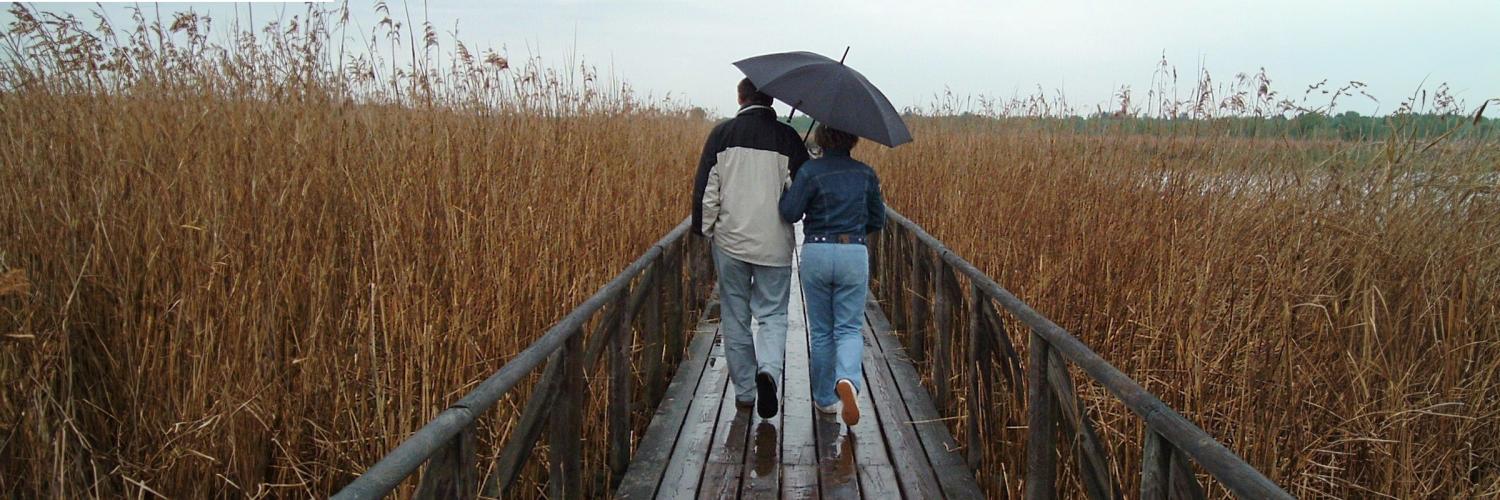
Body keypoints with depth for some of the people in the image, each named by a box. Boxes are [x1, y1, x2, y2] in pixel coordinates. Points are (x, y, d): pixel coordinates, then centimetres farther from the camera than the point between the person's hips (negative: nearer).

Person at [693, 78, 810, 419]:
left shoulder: (722, 134, -1)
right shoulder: (787, 137, -3)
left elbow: (705, 187, -2)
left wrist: (704, 229, 9)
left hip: (730, 240, 1)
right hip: (774, 243, -1)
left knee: (735, 317, 12)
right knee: (773, 314, 7)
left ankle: (744, 392, 17)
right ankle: (768, 370, -19)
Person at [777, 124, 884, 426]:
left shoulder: (811, 171, -7)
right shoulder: (866, 174, 3)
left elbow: (789, 213, -11)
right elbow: (878, 221, 11)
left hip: (816, 253, -1)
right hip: (854, 253, 1)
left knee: (821, 330, 13)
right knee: (849, 328, 7)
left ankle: (825, 398, 20)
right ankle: (847, 379, -22)